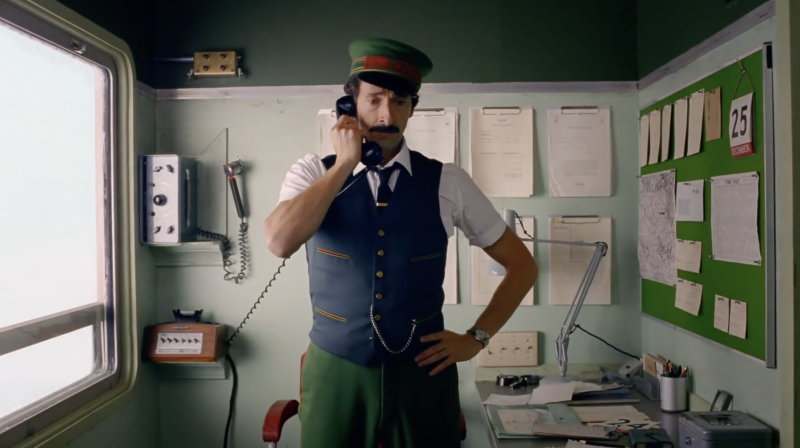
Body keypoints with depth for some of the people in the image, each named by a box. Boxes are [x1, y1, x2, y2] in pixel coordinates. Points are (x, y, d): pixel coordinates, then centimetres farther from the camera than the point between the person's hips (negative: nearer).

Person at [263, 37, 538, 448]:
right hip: (334, 372, 0)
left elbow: (521, 265, 5)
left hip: (422, 372, 1)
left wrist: (476, 338, -1)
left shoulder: (447, 183, -4)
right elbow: (279, 243, -24)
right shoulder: (313, 174, -3)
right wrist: (344, 164, -19)